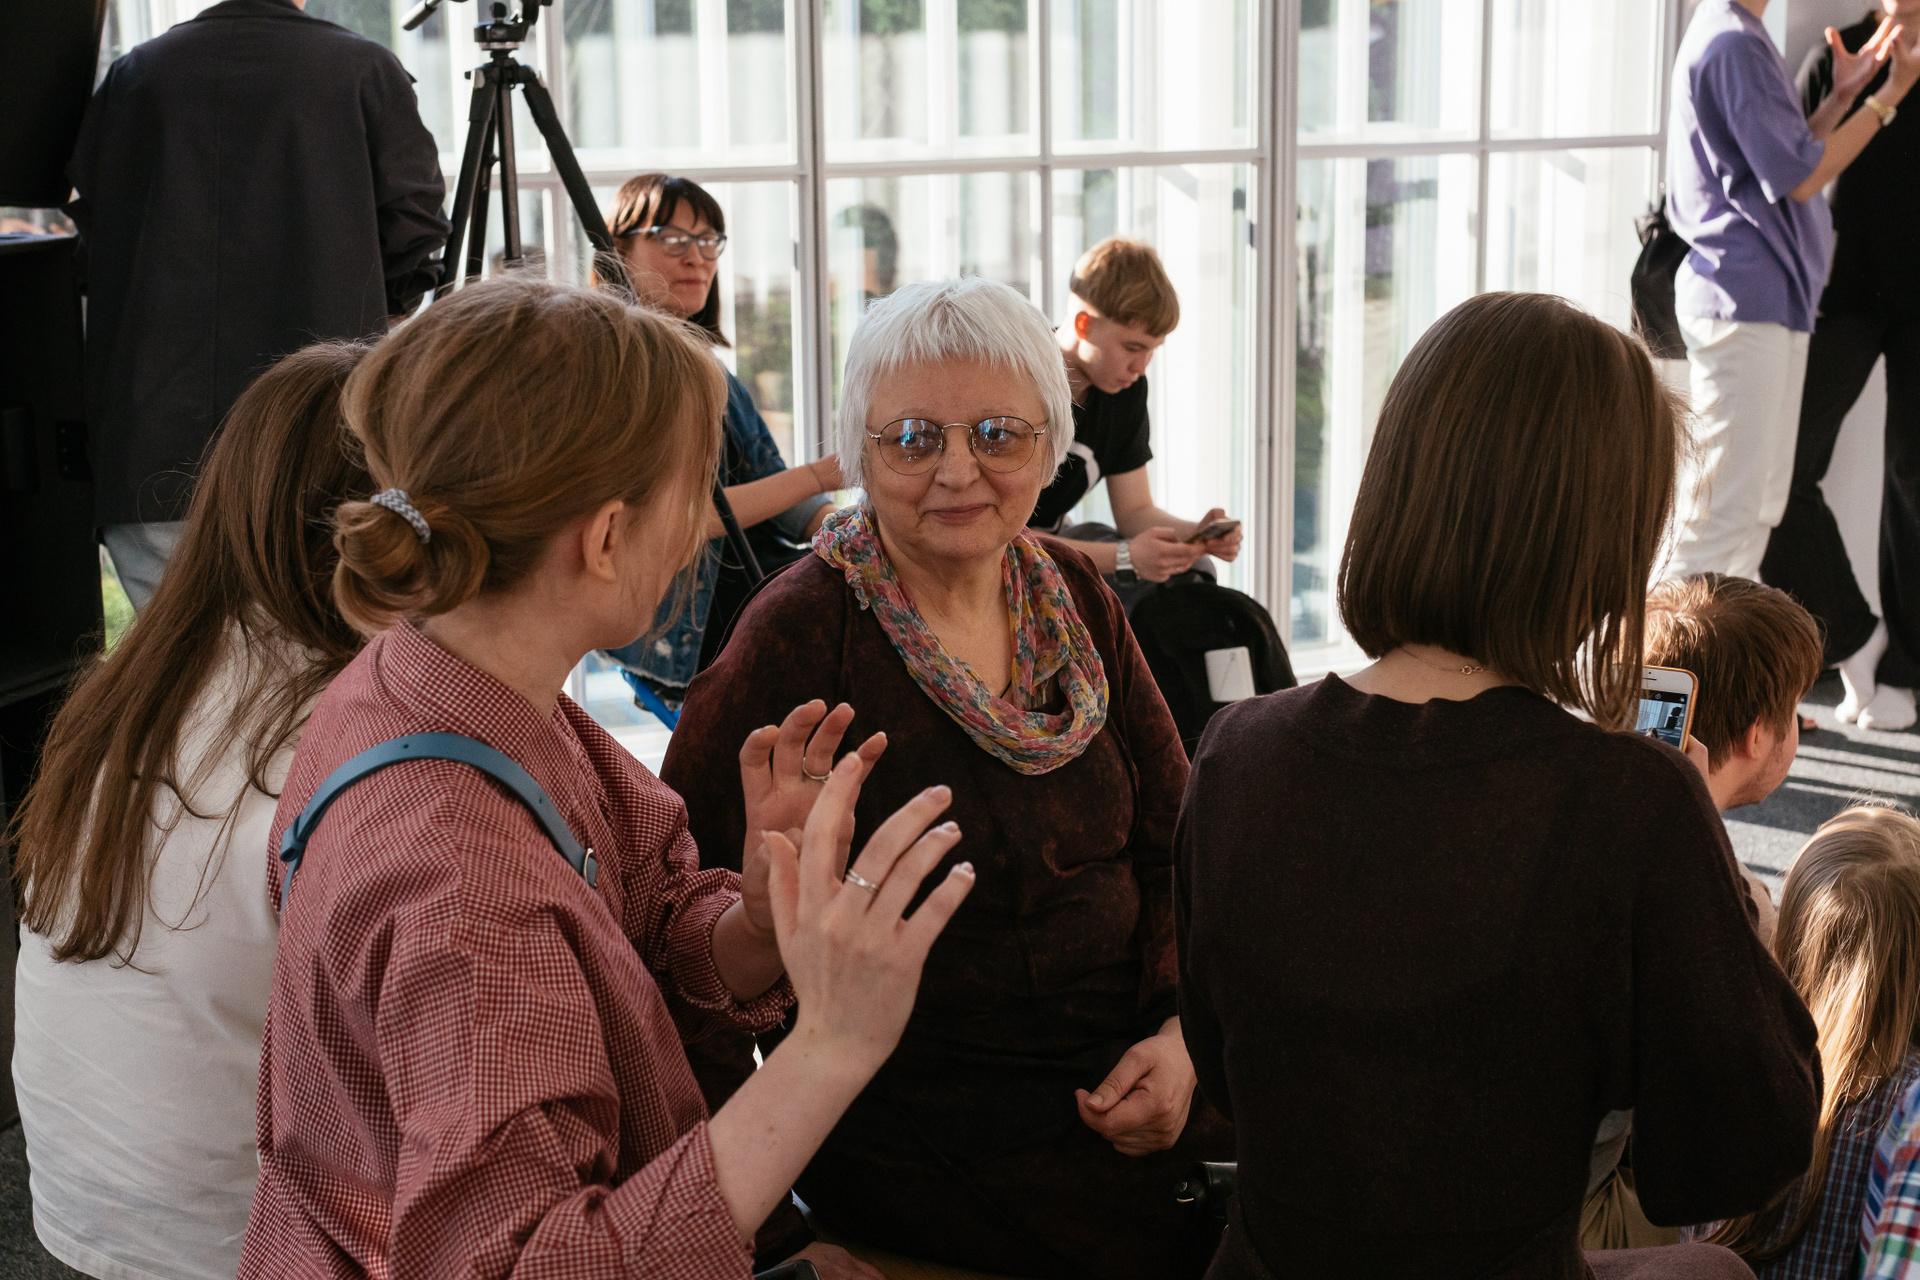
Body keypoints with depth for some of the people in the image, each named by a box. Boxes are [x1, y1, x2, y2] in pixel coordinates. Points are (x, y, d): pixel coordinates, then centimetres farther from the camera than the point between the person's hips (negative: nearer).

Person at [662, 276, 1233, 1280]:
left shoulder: (1073, 597, 6)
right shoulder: (803, 634, -12)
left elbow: (1176, 839, 11)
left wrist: (1179, 1033, -4)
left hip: (1124, 1072, 6)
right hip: (920, 1120, -5)